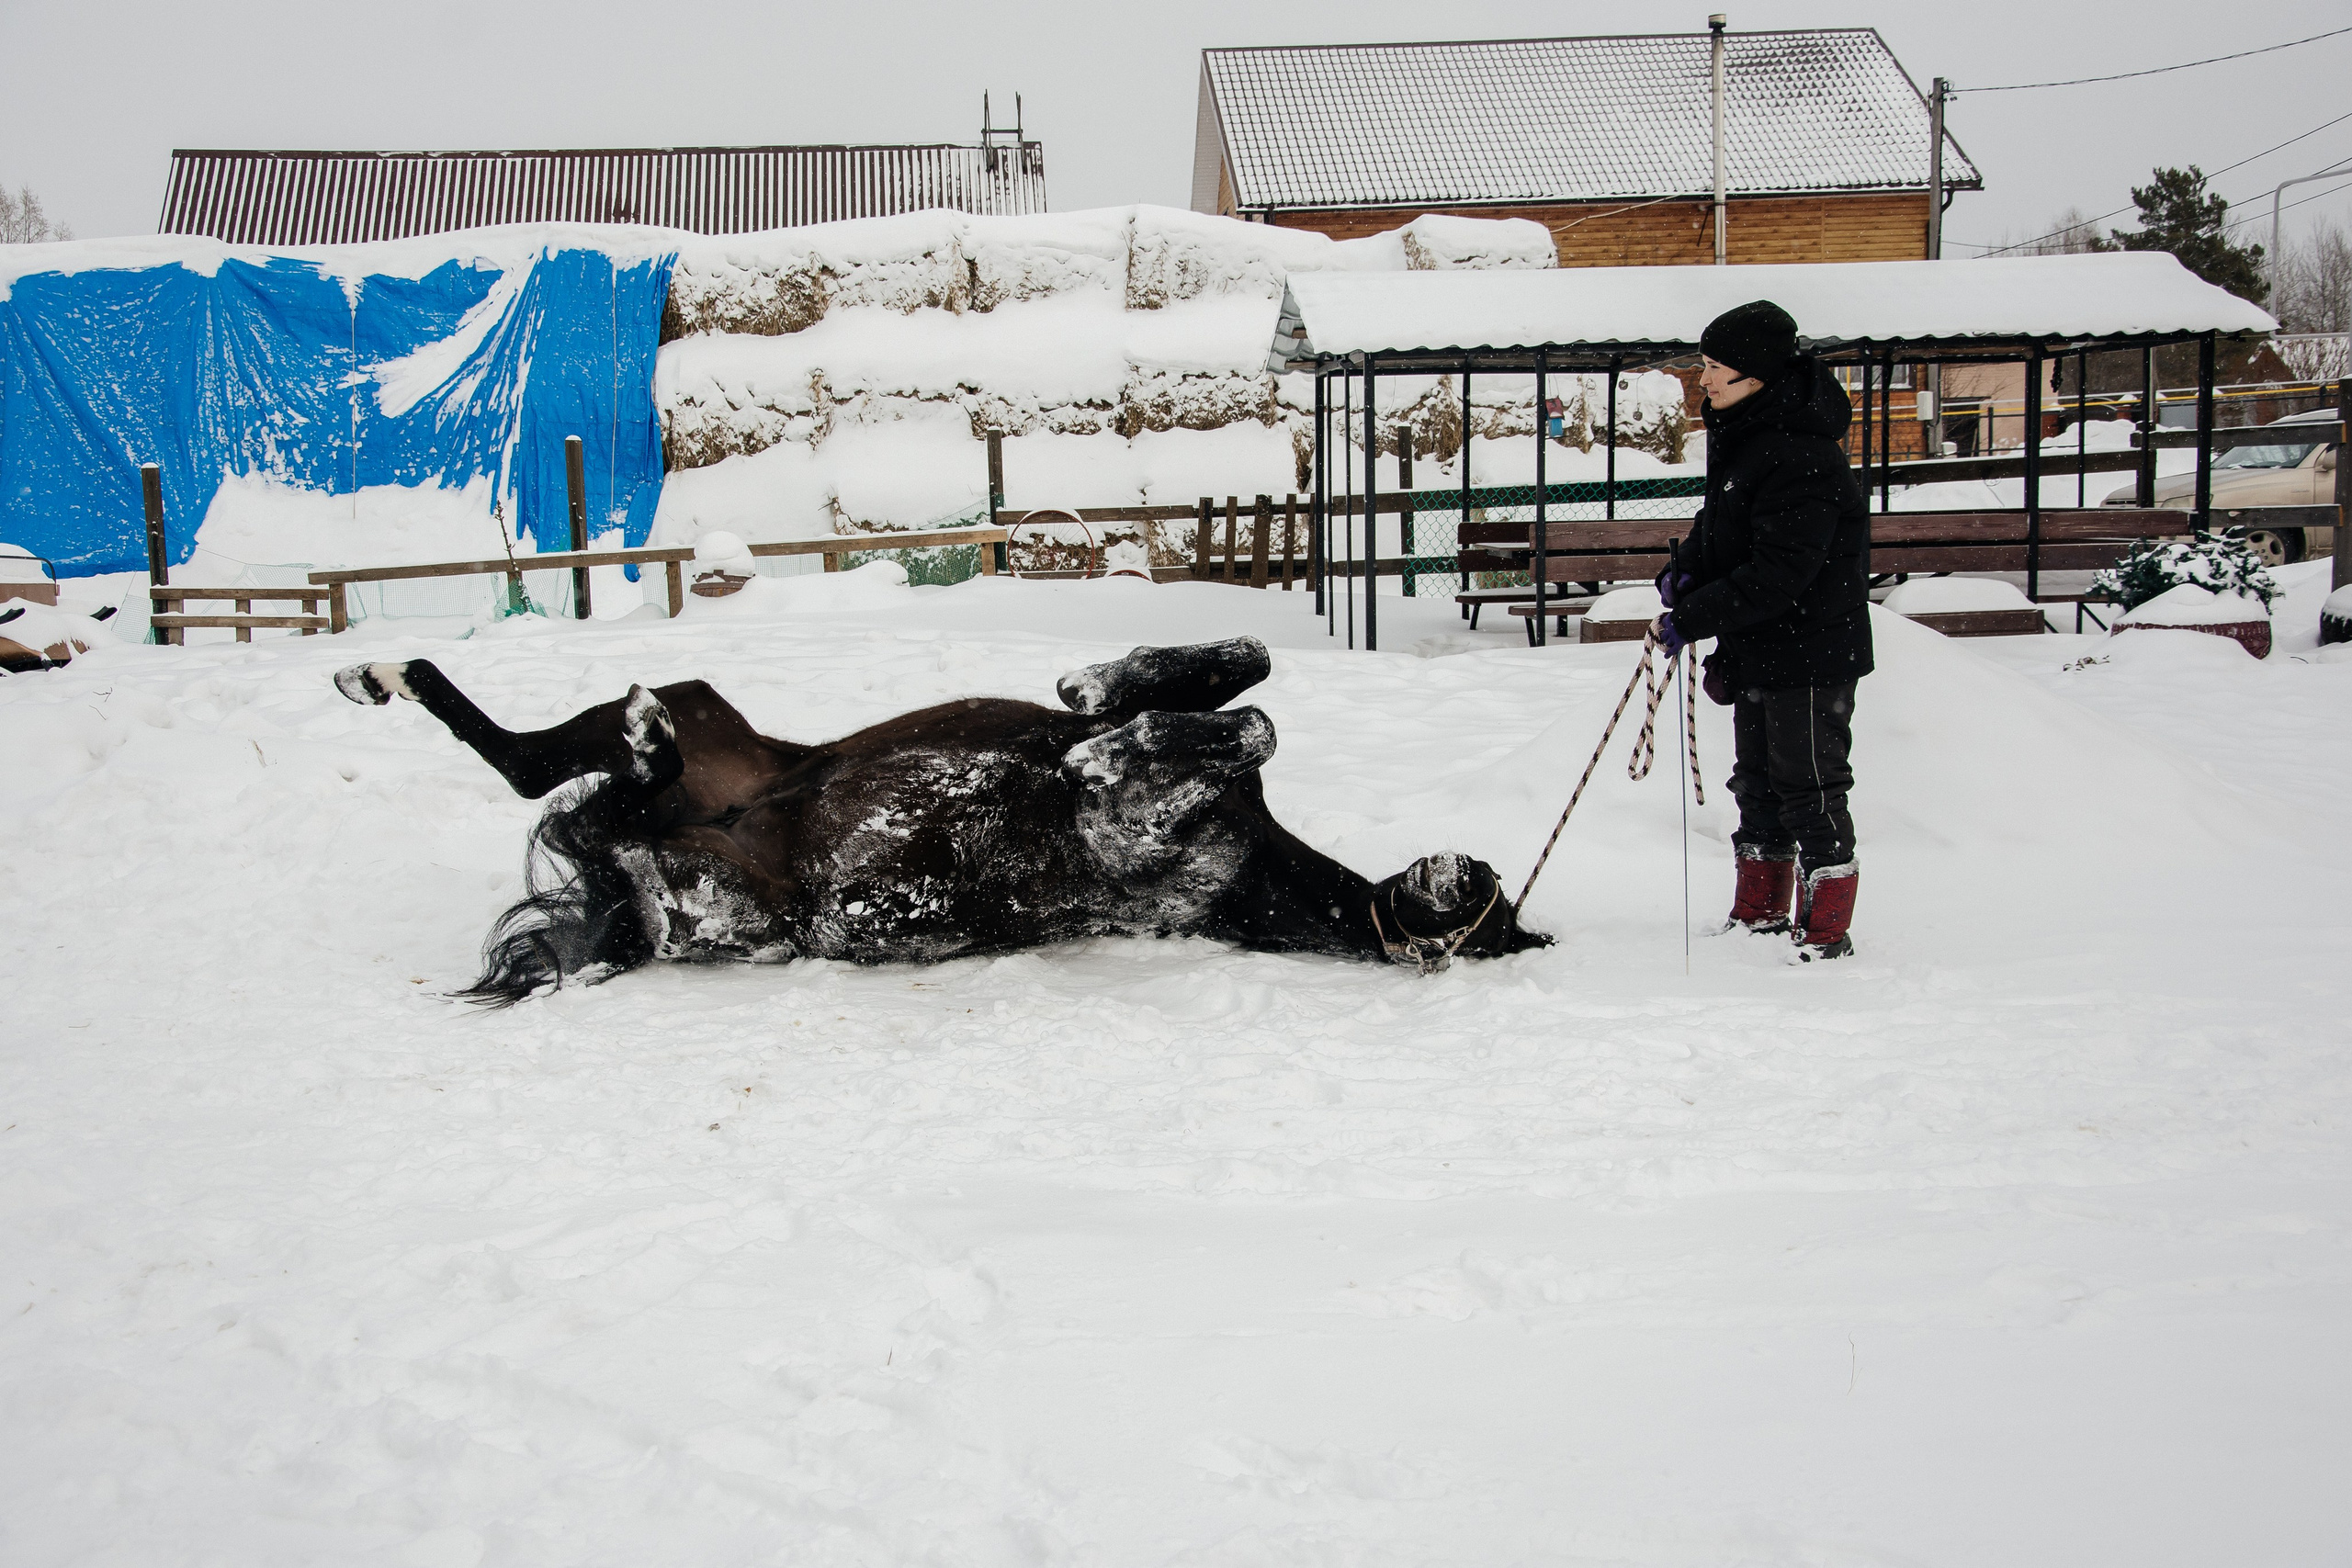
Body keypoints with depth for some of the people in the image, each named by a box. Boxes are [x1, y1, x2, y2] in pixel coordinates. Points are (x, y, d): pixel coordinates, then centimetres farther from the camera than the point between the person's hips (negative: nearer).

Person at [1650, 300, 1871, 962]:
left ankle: (1825, 934, 9)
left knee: (1810, 792, -2)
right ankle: (1761, 911, 32)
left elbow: (1778, 577, -28)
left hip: (1811, 653, -10)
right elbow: (1720, 524, 20)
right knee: (1757, 782, 19)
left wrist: (1691, 620, -25)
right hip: (1756, 652, 10)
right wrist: (1688, 569, 0)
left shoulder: (1801, 456, -25)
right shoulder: (1740, 435, 7)